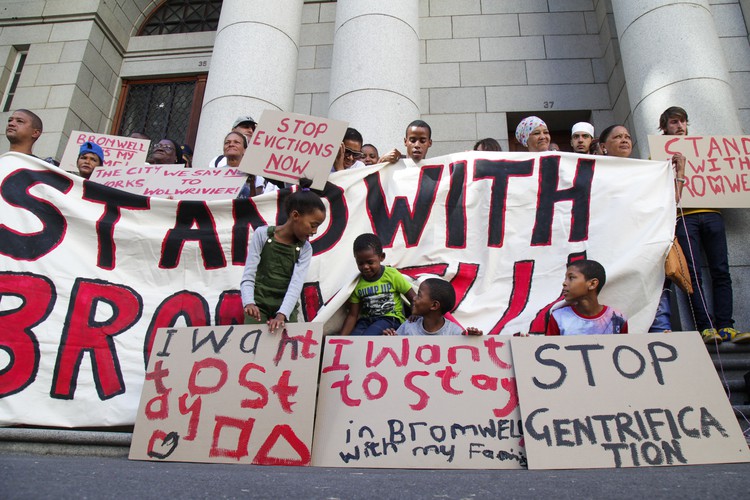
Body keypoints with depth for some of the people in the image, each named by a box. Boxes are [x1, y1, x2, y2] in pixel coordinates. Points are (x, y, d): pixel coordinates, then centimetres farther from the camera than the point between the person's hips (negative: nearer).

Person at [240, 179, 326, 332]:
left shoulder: (305, 249, -1)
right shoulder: (262, 234, -6)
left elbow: (296, 285, -14)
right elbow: (248, 276, -9)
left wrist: (282, 314, -30)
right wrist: (249, 303, -28)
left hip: (286, 308, 2)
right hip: (258, 305, -2)